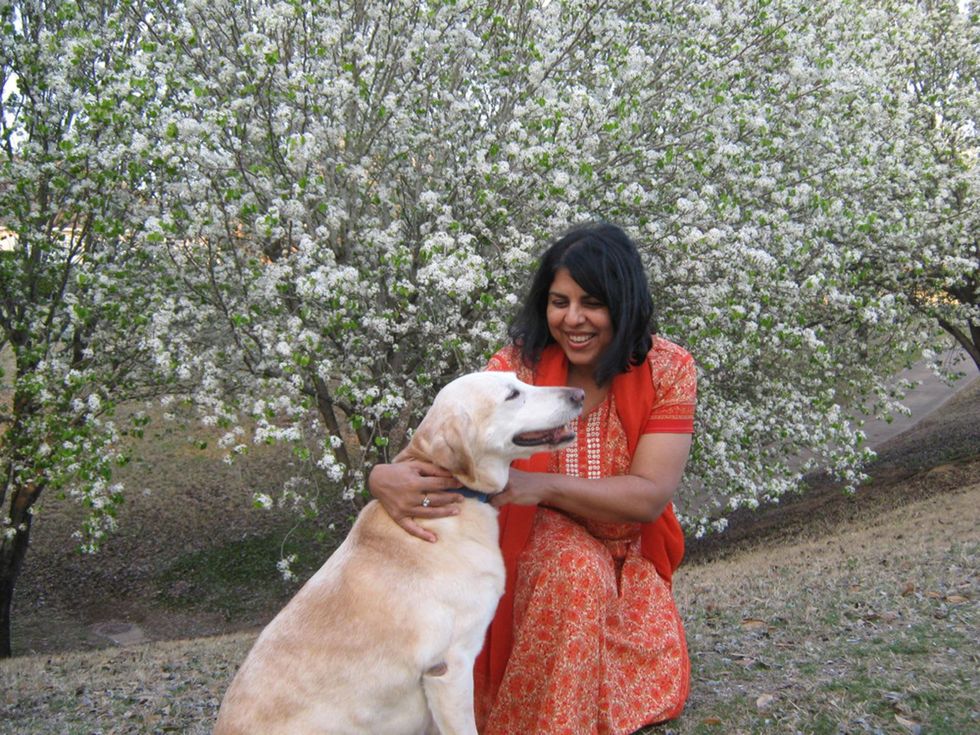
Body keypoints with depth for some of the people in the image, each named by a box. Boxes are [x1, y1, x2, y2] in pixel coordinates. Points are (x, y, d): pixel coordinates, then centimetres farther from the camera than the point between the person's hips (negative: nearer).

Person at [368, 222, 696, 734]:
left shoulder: (667, 368, -13)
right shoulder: (519, 364, -14)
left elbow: (650, 495, -20)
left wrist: (543, 485, -35)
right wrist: (385, 477, -48)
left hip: (628, 560, 1)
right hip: (534, 552, -1)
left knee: (656, 684, -21)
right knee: (576, 561, -33)